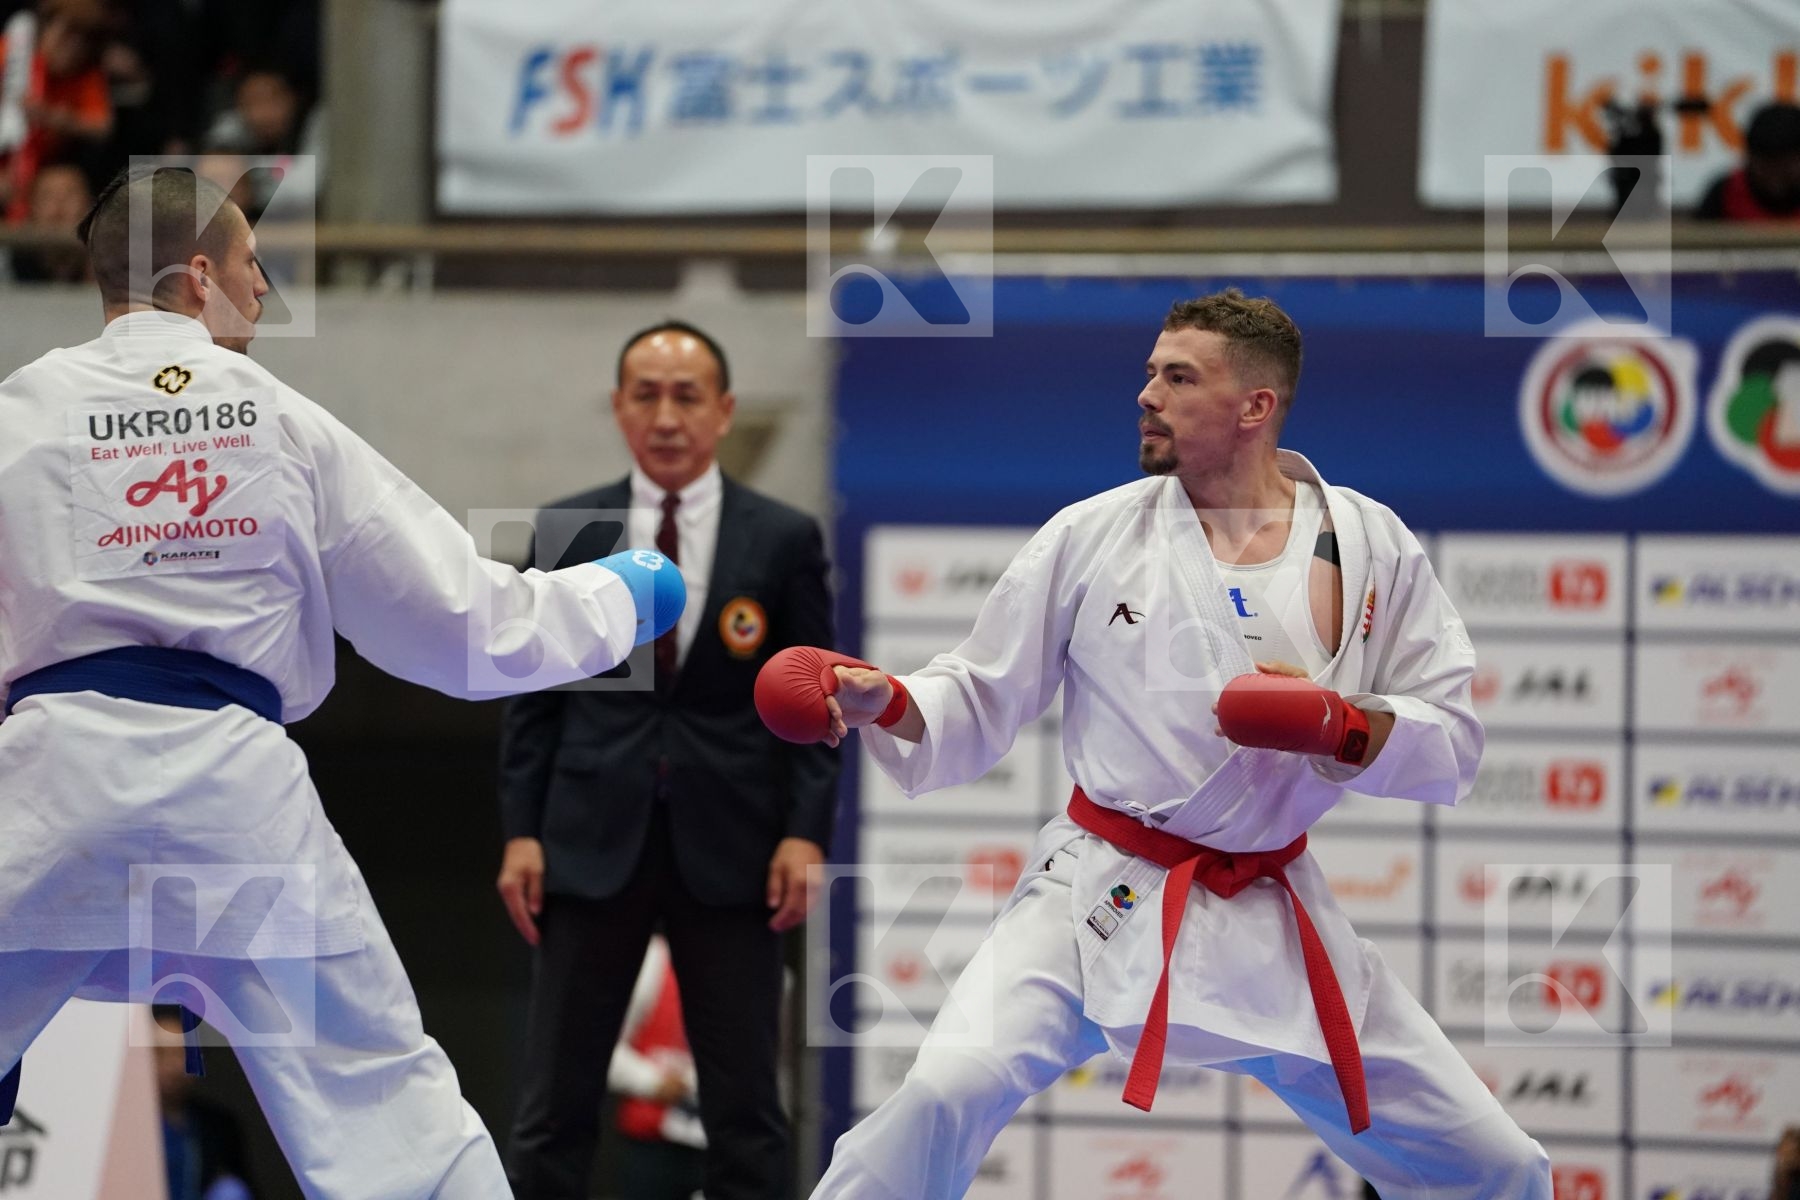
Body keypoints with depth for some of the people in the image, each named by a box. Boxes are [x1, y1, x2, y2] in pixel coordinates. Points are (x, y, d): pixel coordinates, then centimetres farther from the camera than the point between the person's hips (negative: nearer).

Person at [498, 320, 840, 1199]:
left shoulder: (784, 540, 3)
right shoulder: (565, 532, 7)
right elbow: (533, 697, 8)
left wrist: (806, 832, -8)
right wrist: (521, 831, 0)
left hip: (730, 848, -1)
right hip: (593, 840, 1)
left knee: (745, 1113, 2)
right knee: (555, 1107, -1)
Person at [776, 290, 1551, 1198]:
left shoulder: (1370, 547, 1)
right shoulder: (1092, 536, -1)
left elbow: (1450, 744, 2)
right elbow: (979, 707, 5)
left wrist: (1346, 727, -18)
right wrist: (885, 702, -15)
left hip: (1271, 918, 2)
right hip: (1104, 900, -2)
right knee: (950, 1090, -28)